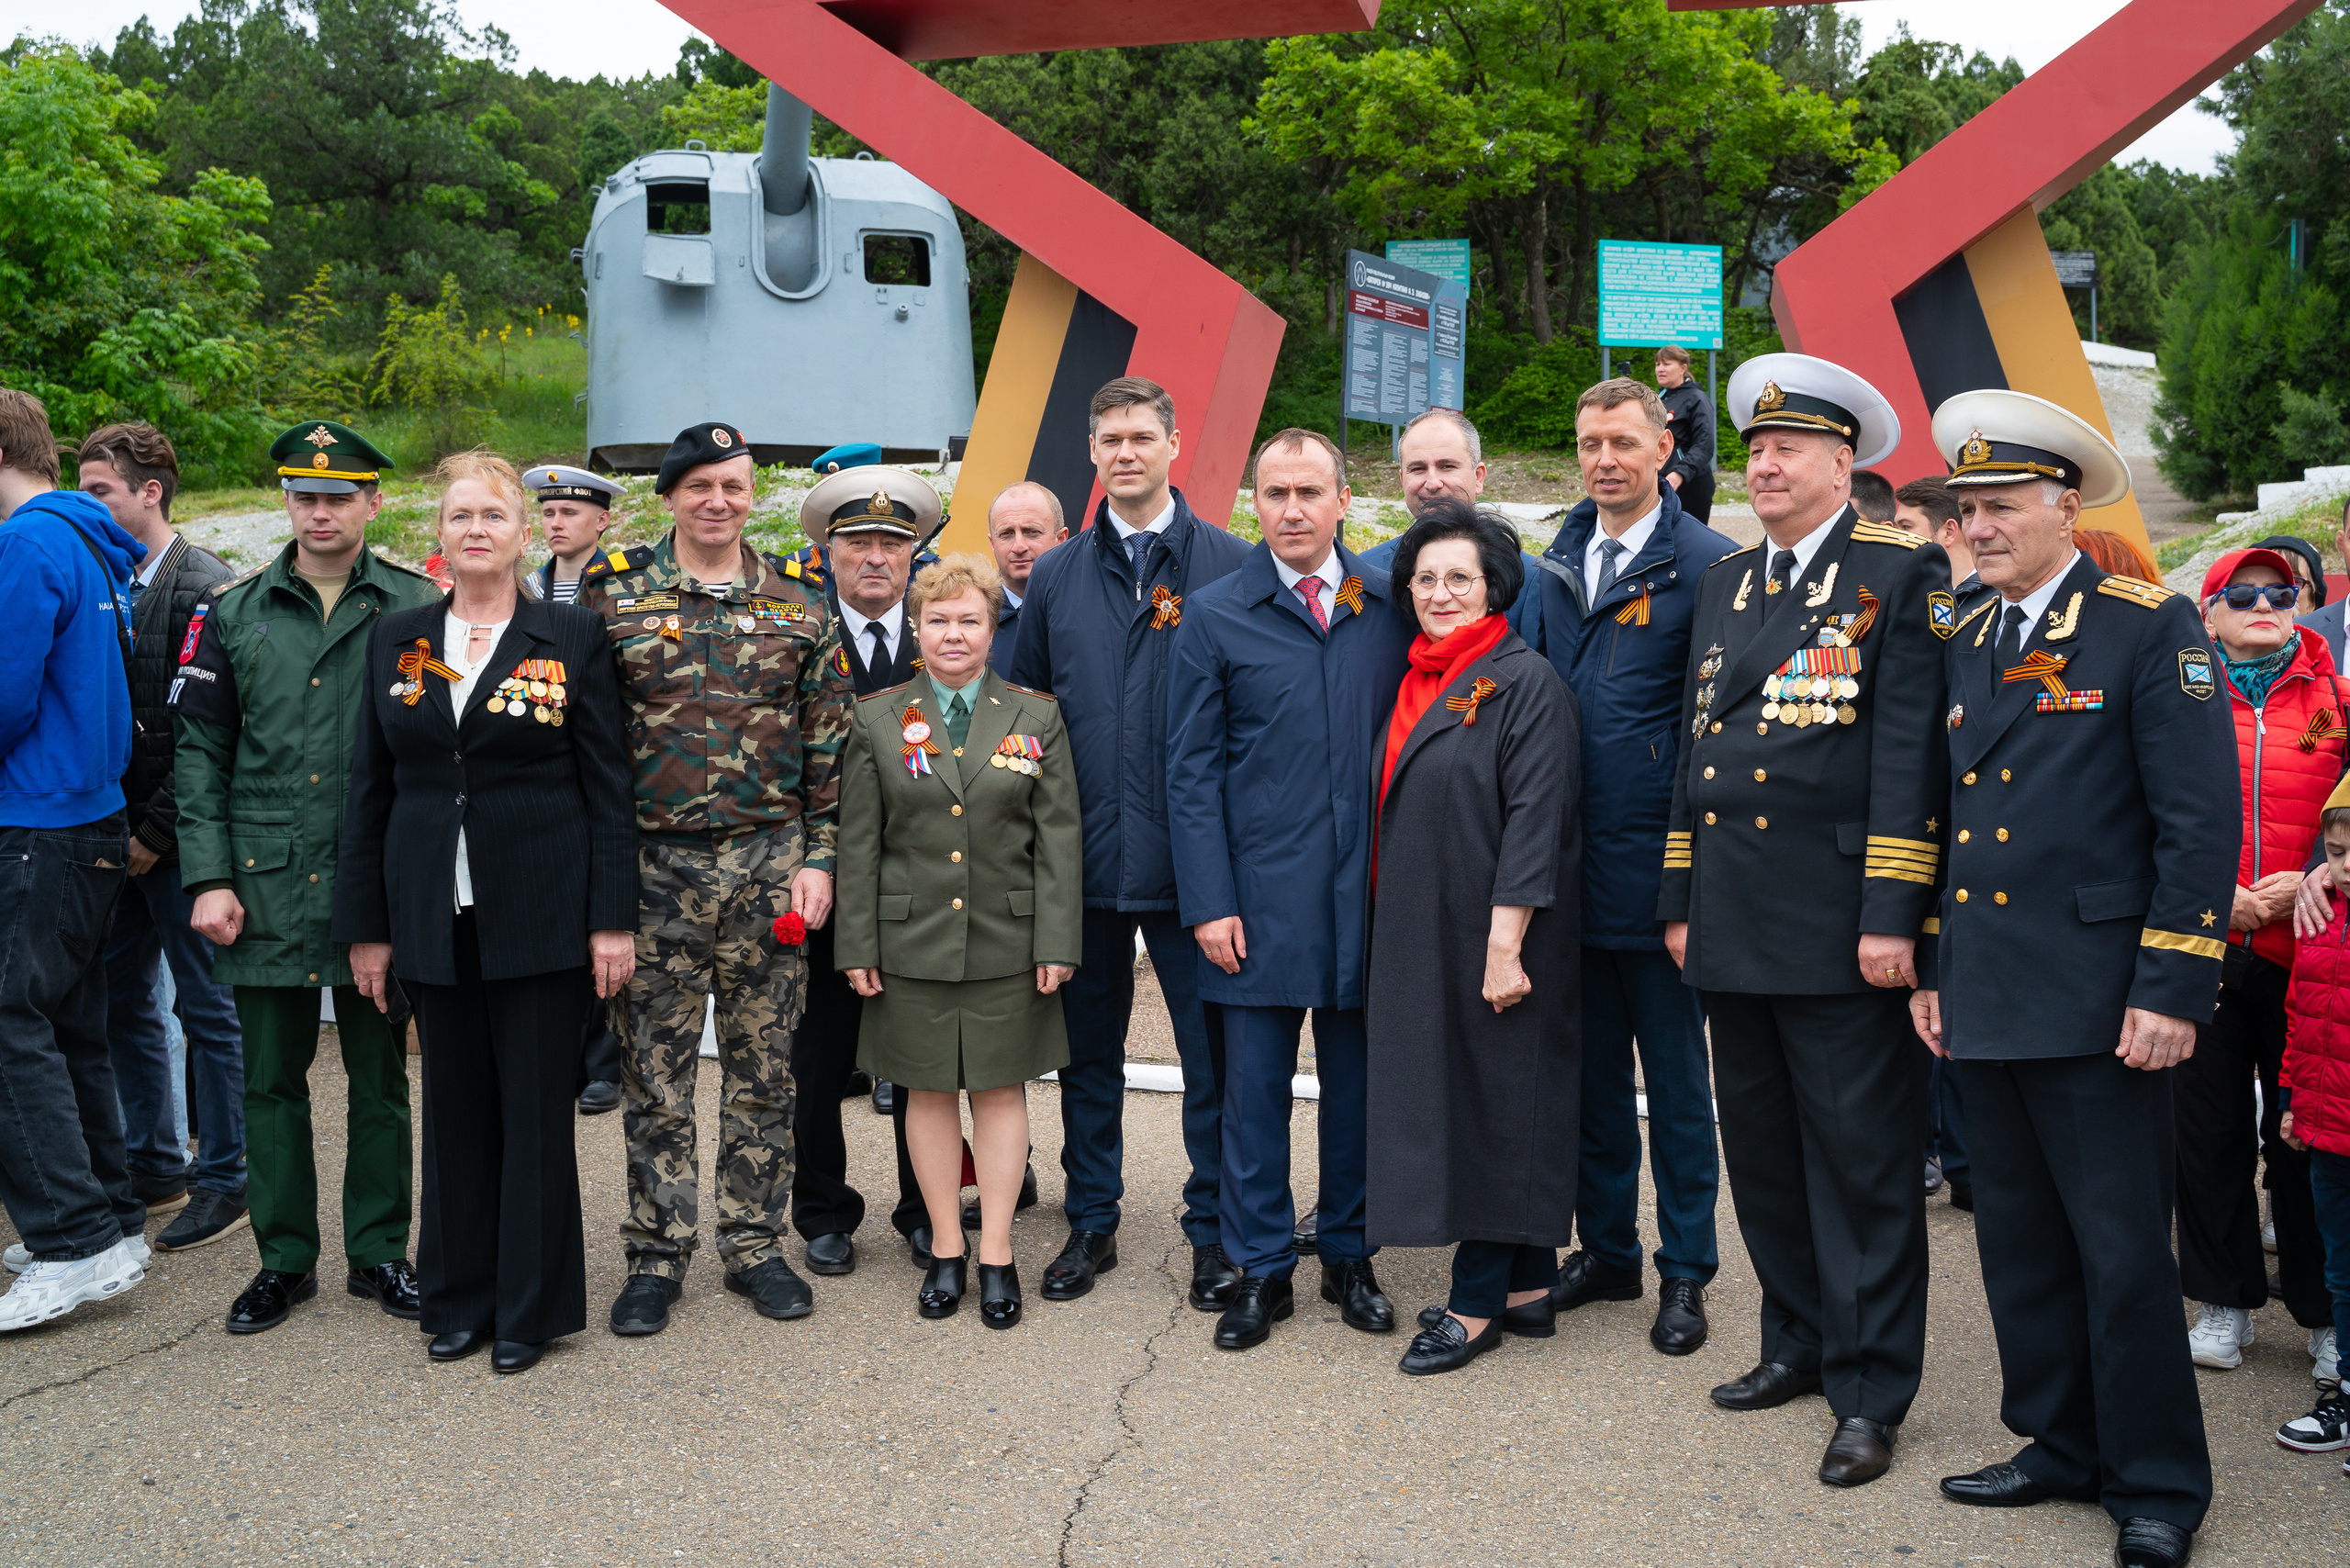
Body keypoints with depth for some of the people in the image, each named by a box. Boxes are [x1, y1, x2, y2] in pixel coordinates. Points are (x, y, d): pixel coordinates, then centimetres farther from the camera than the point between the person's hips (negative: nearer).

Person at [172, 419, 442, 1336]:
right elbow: (200, 753, 6)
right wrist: (208, 879, -3)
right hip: (264, 886, 2)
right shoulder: (234, 613, 6)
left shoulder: (417, 610, 1)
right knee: (270, 1080, 8)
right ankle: (284, 1260, 21)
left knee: (380, 1079, 8)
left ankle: (379, 1253, 21)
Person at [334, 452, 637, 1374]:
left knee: (537, 1106, 3)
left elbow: (609, 783, -1)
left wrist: (613, 917, -7)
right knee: (456, 1106, 10)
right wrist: (365, 925, 6)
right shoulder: (395, 641, 9)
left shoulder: (573, 638, 0)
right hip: (434, 916, 3)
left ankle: (531, 1308, 15)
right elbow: (370, 788, 10)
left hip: (541, 912, -3)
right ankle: (459, 1298, 23)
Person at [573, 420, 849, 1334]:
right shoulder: (613, 600, 2)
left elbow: (828, 746, 6)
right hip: (655, 868, -1)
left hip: (771, 867, 1)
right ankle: (658, 1254, 17)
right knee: (655, 1072, 5)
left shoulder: (800, 610, 6)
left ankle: (755, 1245, 20)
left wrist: (818, 858, -2)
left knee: (763, 1069, 8)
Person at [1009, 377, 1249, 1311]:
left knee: (1212, 1052, 4)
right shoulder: (1055, 578, 9)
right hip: (1085, 856, 3)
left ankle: (1213, 1233, 18)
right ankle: (1091, 1224, 26)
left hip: (1193, 855, -3)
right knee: (1088, 1050, 12)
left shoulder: (1229, 567, -1)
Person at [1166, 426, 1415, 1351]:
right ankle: (1260, 1268, 18)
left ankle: (1349, 1255, 26)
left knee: (1358, 1080, 11)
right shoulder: (1213, 616, 1)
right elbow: (1192, 771, -1)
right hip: (1260, 893, -2)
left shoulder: (1391, 606, 6)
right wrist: (1209, 902, -7)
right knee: (1254, 1085, 4)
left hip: (1369, 891, 2)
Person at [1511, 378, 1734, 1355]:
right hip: (1565, 867, 5)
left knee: (1676, 1080, 7)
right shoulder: (1554, 565, 10)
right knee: (1590, 1073, 15)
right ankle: (1606, 1250, 29)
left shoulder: (1706, 564, -8)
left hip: (1656, 867, -5)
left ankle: (1685, 1273, 20)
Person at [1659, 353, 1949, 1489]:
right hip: (1734, 926, 7)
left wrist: (1891, 917, -16)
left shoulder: (1902, 576, -4)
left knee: (1861, 1161, 1)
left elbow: (1911, 754, -11)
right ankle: (1799, 1342, 31)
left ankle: (1869, 1393, 11)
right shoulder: (1724, 584, 15)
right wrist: (1681, 901, 15)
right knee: (1762, 1151, 15)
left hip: (1839, 929, -6)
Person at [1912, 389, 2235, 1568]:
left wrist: (2171, 990, -15)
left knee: (2123, 1250, 0)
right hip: (1985, 1001, 7)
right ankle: (2063, 1446, 28)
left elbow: (2201, 823, -10)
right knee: (2020, 1241, 14)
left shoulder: (2150, 629, -6)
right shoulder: (1965, 643, 13)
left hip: (2094, 1004, -6)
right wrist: (1930, 968, 15)